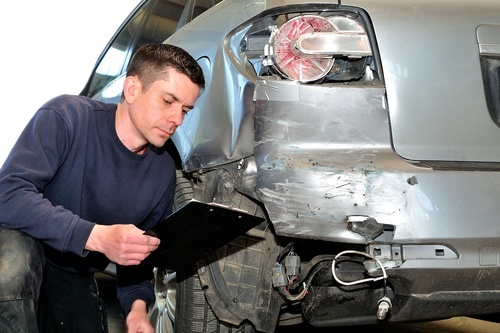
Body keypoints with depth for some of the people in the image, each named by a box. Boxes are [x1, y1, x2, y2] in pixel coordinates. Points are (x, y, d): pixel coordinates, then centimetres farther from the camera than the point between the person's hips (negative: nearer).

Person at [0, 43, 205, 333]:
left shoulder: (163, 171, -1)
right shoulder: (68, 116, -18)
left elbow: (142, 252, 10)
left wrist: (138, 304, -10)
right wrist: (96, 236, -36)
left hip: (77, 281, 5)